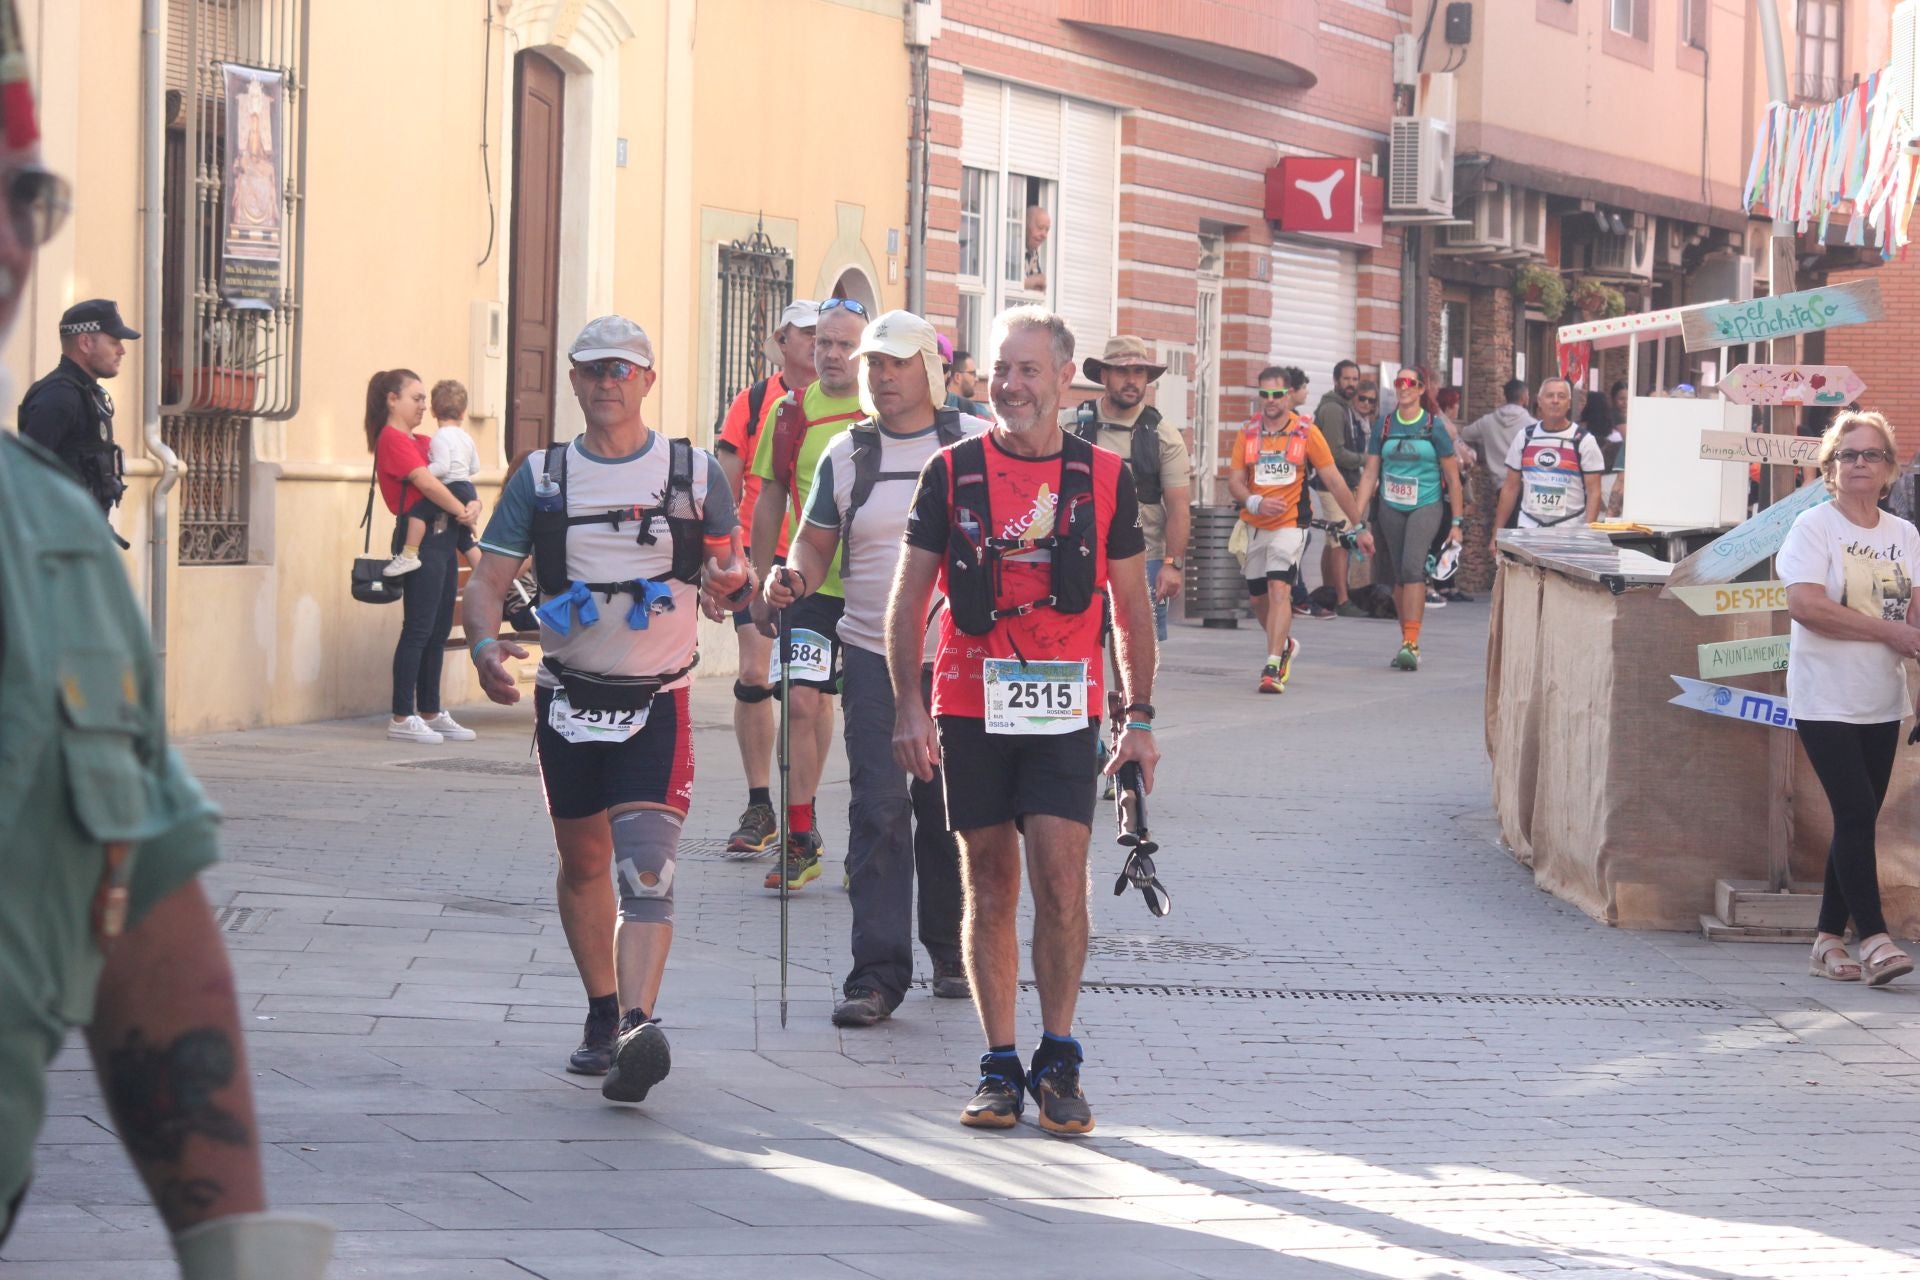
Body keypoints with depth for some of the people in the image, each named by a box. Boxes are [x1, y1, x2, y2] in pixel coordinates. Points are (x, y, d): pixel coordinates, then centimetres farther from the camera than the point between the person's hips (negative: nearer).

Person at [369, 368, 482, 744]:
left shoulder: (422, 442, 20)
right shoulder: (392, 439, -7)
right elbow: (426, 484, -16)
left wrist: (473, 505, -5)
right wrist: (463, 510, -5)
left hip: (442, 537, 9)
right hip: (420, 540, -9)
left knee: (439, 630, 10)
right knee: (418, 629, -9)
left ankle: (431, 713, 16)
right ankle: (402, 718, -8)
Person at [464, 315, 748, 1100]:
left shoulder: (696, 474, 2)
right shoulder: (541, 477, 5)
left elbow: (727, 572, 9)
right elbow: (489, 579, 2)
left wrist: (727, 585, -15)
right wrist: (486, 646, -18)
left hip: (656, 706, -3)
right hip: (568, 699, 3)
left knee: (647, 871, -17)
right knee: (583, 865, 14)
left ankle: (639, 1025, -29)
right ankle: (602, 1015, 30)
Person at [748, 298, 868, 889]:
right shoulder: (791, 412, 5)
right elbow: (771, 500, 12)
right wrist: (762, 583, 11)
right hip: (810, 583, 2)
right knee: (802, 702, -6)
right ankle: (800, 839, 1)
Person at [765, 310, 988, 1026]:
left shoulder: (976, 445, 4)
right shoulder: (845, 455, 7)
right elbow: (817, 541, 14)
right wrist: (795, 577, -7)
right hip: (873, 656, 0)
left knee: (949, 809, 8)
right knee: (879, 810, -9)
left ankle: (952, 952, 25)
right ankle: (878, 973, -10)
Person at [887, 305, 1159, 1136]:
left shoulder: (1104, 477, 5)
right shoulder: (951, 474, 4)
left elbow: (1133, 607, 11)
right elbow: (908, 599, 5)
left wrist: (1140, 716, 8)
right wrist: (907, 704, -4)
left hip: (1065, 709, -1)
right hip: (971, 708, 1)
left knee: (1061, 882, -10)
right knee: (990, 888, 5)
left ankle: (1058, 1061, 1)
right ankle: (999, 1067, 13)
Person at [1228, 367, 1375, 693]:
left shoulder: (1306, 432, -4)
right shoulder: (1248, 432, 4)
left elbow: (1335, 482, 0)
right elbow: (1234, 481, 2)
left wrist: (1359, 526, 3)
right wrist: (1255, 502, -20)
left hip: (1290, 524, -4)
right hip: (1254, 526, 4)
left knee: (1278, 587, -21)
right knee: (1258, 596, 11)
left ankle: (1273, 667, -24)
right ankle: (1284, 645, 40)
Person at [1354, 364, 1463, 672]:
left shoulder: (1434, 428, -1)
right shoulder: (1384, 426, 6)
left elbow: (1452, 478, 3)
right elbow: (1370, 474, 8)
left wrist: (1457, 522, 1)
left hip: (1425, 506, -4)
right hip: (1391, 507, 4)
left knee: (1413, 567, -20)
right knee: (1400, 574, 8)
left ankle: (1411, 644, -25)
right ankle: (1407, 642, 18)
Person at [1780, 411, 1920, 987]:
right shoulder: (1814, 526, -6)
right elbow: (1804, 603, -19)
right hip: (1826, 697, -6)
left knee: (1858, 821, 6)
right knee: (1856, 814, -14)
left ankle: (1829, 940, 12)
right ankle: (1873, 938, -13)